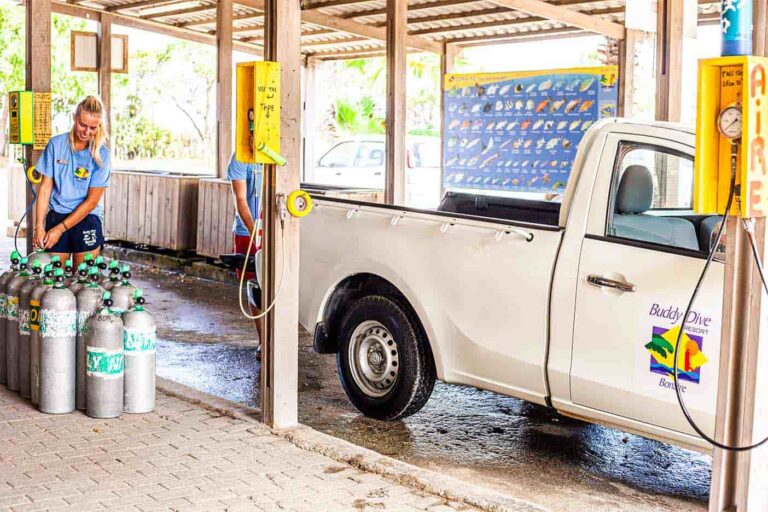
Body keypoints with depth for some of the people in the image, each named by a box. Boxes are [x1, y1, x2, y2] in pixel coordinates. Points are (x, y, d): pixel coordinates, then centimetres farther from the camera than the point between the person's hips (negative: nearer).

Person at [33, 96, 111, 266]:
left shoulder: (101, 155, -7)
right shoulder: (56, 144, -2)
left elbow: (92, 201, -8)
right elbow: (45, 188, 0)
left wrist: (60, 229, -12)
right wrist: (39, 226, -7)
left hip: (87, 219, -1)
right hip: (55, 216, 1)